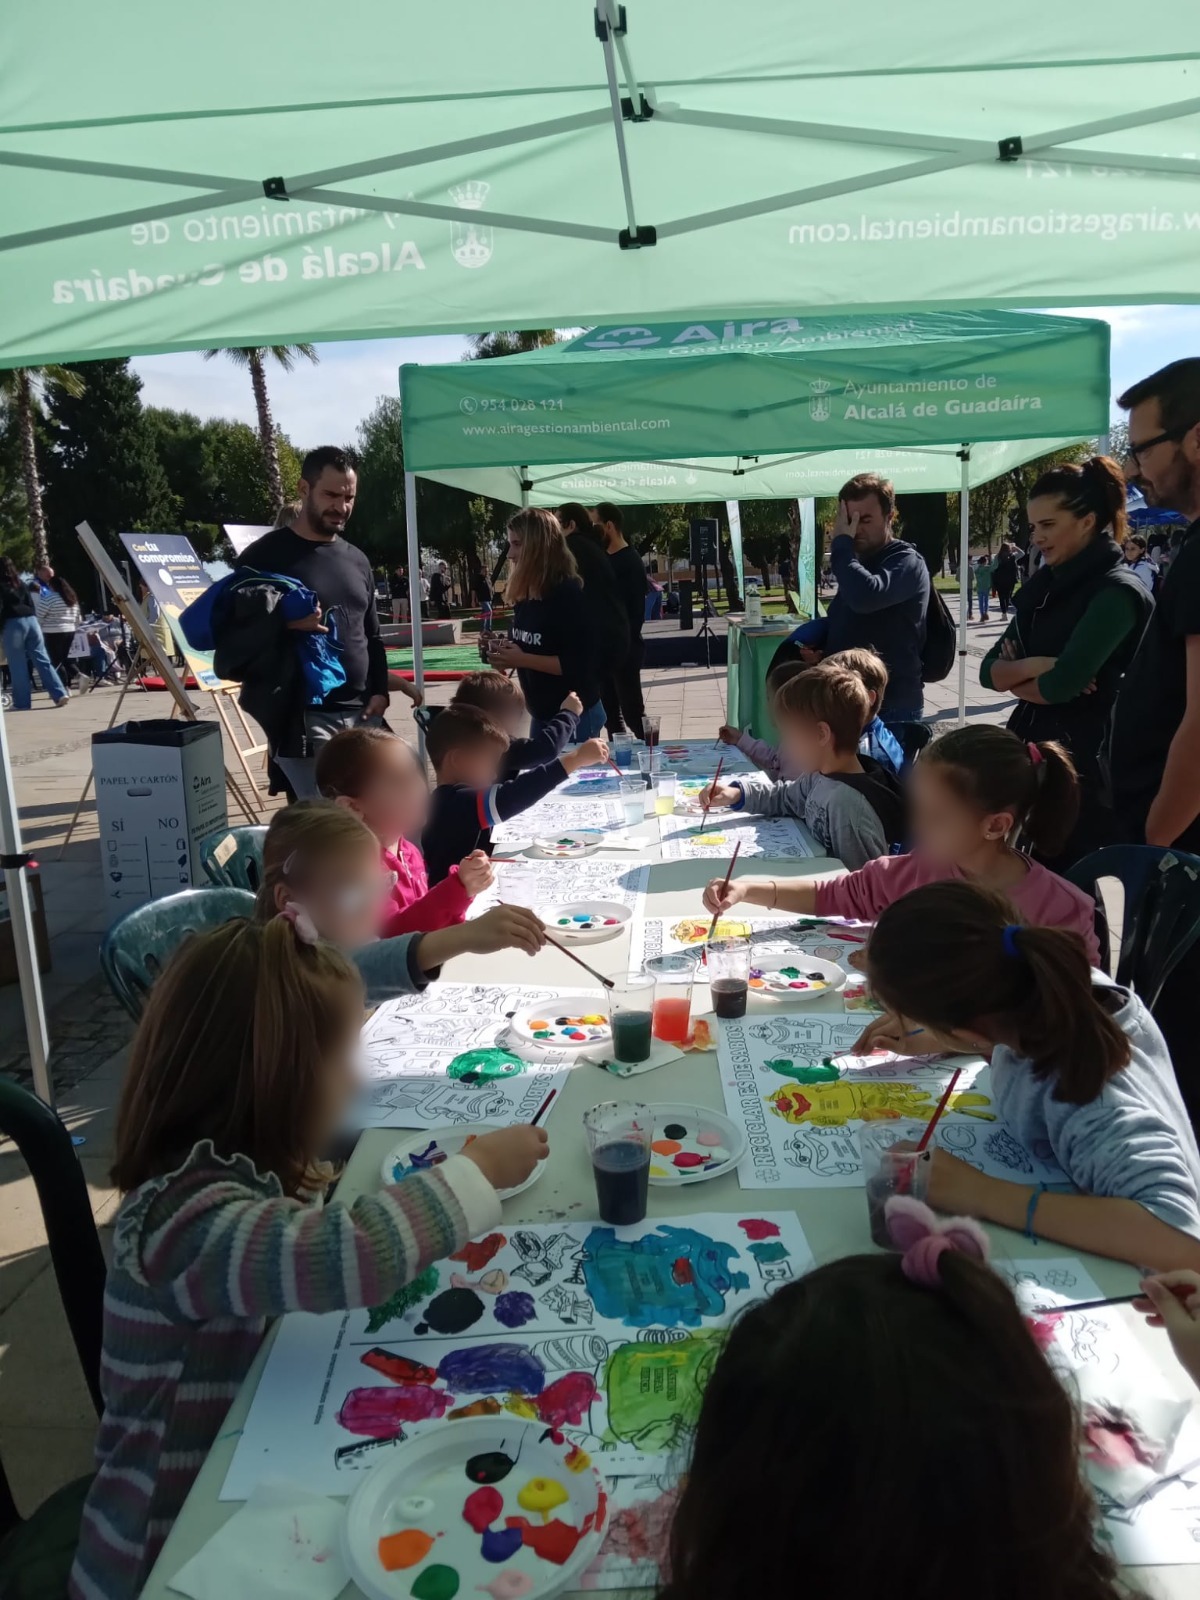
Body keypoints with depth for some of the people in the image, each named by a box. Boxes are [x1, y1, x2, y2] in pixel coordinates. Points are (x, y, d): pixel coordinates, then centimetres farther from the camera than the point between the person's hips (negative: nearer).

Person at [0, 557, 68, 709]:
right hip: (30, 620, 6)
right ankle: (60, 694, -6)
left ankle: (22, 702, 1)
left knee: (17, 665, -1)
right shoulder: (20, 582, 17)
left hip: (13, 624, -6)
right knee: (42, 659, 3)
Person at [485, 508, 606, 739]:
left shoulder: (568, 594, -18)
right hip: (541, 714, 8)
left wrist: (522, 659, -24)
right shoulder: (526, 595, 5)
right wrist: (506, 651, -2)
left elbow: (581, 664, -23)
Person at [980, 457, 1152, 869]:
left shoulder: (1117, 593, -13)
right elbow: (987, 669, 6)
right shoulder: (1045, 586, 9)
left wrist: (1014, 676, -3)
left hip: (1081, 762, -7)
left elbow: (1060, 685, -22)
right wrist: (1034, 667, -13)